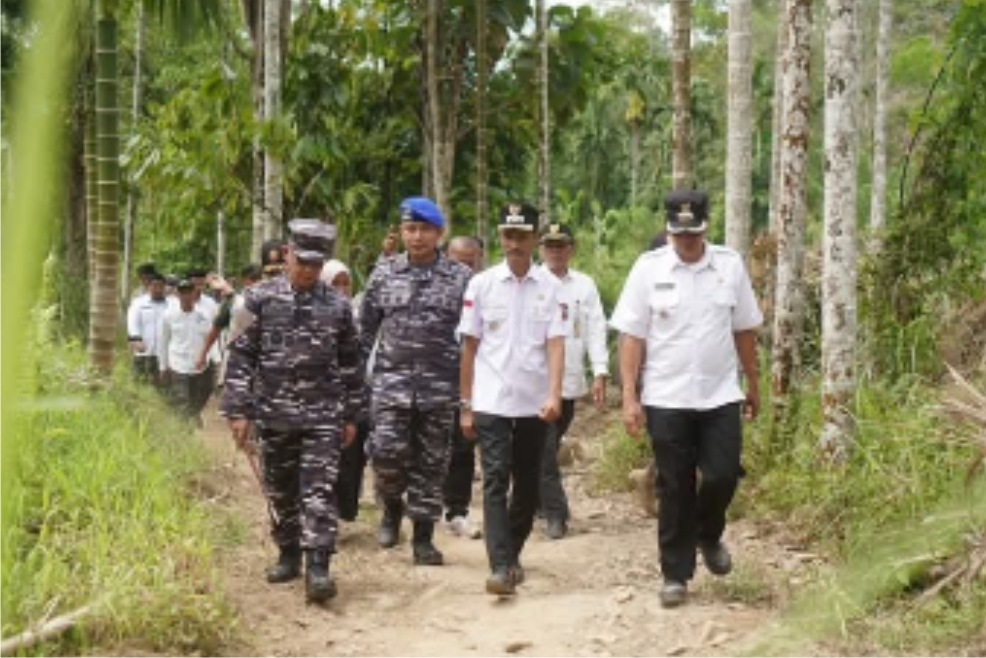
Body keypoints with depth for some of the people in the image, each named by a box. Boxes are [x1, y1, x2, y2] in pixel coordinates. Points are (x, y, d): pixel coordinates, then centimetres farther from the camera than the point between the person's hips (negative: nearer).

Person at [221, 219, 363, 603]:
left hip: (323, 416, 0)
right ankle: (288, 555, 28)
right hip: (274, 413, 1)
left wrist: (351, 415, 10)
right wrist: (238, 410, -6)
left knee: (319, 491, -9)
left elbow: (349, 363, 11)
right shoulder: (261, 298, 0)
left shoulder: (337, 306, 4)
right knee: (281, 490, 12)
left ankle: (318, 567, -11)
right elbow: (241, 356, -1)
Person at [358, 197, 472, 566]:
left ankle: (423, 538, 16)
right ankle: (392, 507, 19)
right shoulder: (384, 274, 7)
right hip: (391, 382, 0)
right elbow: (365, 329, 11)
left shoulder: (461, 278, 3)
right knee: (387, 453, -11)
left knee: (431, 464, 4)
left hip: (440, 387, 0)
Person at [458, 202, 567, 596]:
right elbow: (469, 346, 4)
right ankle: (500, 567, -13)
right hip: (492, 402, -2)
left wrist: (554, 395, -18)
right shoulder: (482, 284, 0)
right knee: (496, 482, -8)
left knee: (528, 484, 11)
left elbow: (555, 343, -4)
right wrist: (466, 405, 3)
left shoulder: (549, 286, 1)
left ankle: (512, 554, 27)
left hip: (534, 402, 2)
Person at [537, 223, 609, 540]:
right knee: (545, 450, -8)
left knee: (550, 447, 14)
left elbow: (596, 329, 5)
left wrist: (600, 373, -4)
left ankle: (537, 502, 29)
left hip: (569, 381, 3)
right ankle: (555, 513, -4)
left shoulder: (585, 285, 9)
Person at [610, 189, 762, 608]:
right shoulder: (649, 268, -5)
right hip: (667, 400, -1)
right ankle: (675, 574, 15)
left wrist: (753, 385, 12)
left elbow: (744, 330, 9)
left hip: (720, 397, 2)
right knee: (675, 489, 4)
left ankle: (708, 536, 30)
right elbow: (632, 336, -4)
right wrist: (629, 397, -9)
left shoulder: (730, 264, 1)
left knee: (722, 476, -2)